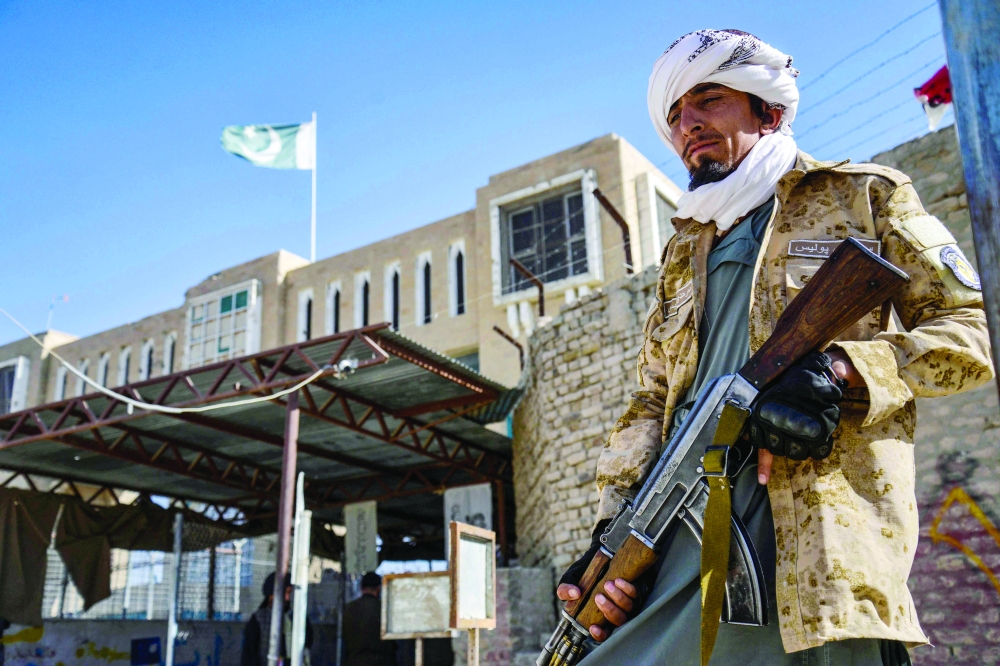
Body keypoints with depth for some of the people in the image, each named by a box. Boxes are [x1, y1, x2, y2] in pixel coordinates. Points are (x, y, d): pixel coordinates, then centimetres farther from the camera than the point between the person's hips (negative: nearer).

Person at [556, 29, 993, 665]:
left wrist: (842, 370, -13)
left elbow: (973, 329, 6)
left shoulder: (864, 195, 13)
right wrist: (613, 533, 4)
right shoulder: (682, 253, 26)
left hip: (816, 534, -4)